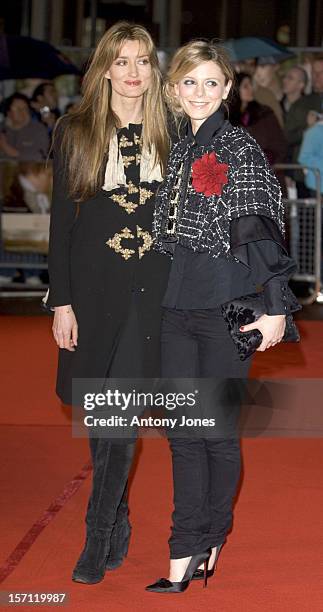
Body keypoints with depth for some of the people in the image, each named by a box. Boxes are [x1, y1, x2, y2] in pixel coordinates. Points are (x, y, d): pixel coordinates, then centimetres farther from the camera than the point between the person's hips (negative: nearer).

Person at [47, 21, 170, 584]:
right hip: (95, 284, 0)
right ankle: (118, 522, 24)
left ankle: (97, 539, -2)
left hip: (152, 285, 0)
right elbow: (62, 220, 0)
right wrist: (62, 301, -5)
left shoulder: (167, 135, 6)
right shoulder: (75, 132, 1)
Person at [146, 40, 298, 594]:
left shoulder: (241, 149, -6)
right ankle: (185, 558, 10)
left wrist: (275, 308, -13)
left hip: (227, 306, -6)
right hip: (178, 304, 6)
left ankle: (208, 546, 18)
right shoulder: (179, 152, 12)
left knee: (218, 430, 2)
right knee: (183, 432, 5)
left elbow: (264, 232, -9)